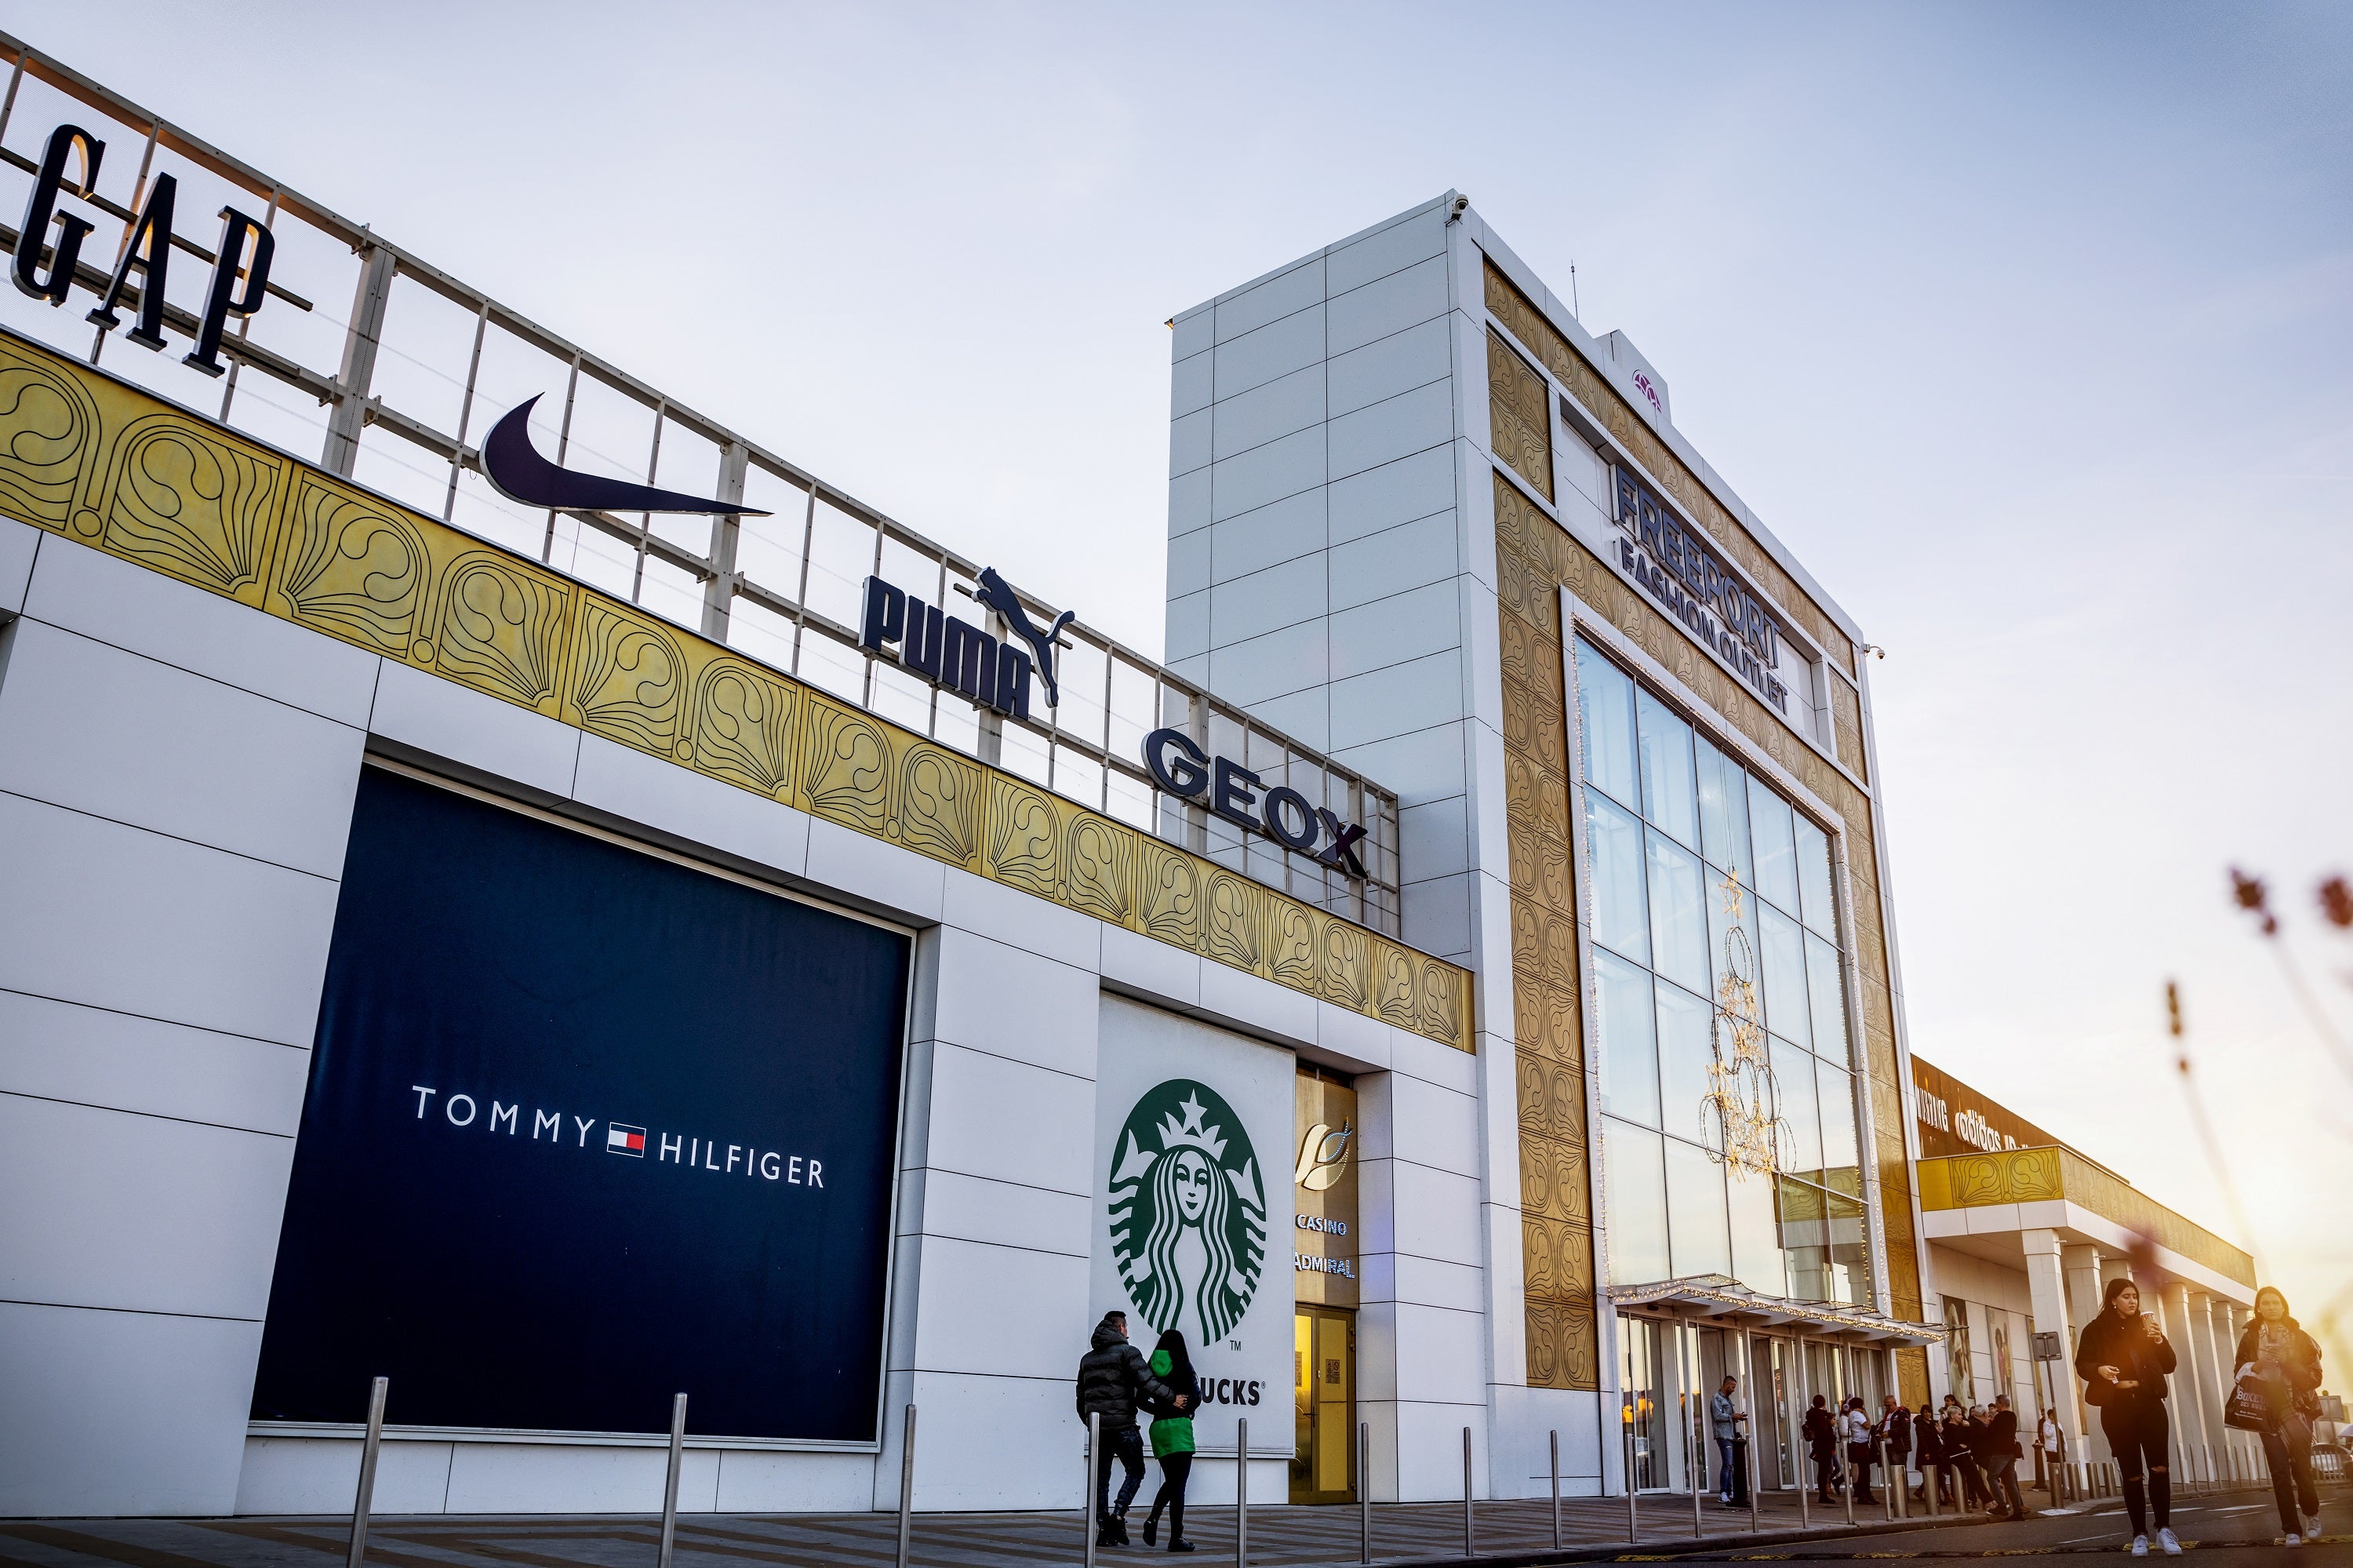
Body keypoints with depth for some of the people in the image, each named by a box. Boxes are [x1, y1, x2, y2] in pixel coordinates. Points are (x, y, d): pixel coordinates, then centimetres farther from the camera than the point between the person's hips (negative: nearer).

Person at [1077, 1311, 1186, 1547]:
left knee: (1100, 1477, 10)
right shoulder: (1127, 1352, -3)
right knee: (1135, 1472, 5)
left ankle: (1103, 1528, 5)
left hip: (1097, 1427, 6)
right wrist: (1172, 1398, -10)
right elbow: (1146, 1382, -15)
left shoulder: (1087, 1358, 18)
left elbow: (1081, 1396, 20)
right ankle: (1118, 1516, -10)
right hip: (1122, 1425, -6)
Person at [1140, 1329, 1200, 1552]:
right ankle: (1176, 1537, -4)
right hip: (1179, 1426, -4)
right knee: (1179, 1484, -2)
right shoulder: (1184, 1368, -4)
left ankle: (1153, 1519, 0)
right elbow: (1196, 1399, -1)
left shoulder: (1151, 1369, 5)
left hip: (1157, 1427, 4)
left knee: (1171, 1481, 20)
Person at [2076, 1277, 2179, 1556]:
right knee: (2131, 1474, 3)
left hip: (2150, 1405, 2)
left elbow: (2168, 1365, 9)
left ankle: (2164, 1529, -5)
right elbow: (2082, 1365, 0)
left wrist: (2159, 1340, -8)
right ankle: (2140, 1535, 9)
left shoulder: (2145, 1326, 11)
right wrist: (2099, 1369, -22)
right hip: (2117, 1408, -1)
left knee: (2159, 1467, -13)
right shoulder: (2096, 1330, 2)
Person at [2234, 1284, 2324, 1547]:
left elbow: (2315, 1377, 0)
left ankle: (2312, 1514, 24)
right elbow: (2240, 1371, 8)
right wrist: (2254, 1367, -13)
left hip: (2297, 1409, -1)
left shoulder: (2300, 1338, 4)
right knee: (2280, 1471, -6)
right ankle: (2291, 1530, -4)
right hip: (2268, 1411, 1)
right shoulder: (2250, 1338, 7)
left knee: (2301, 1467, -5)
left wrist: (2287, 1362, -15)